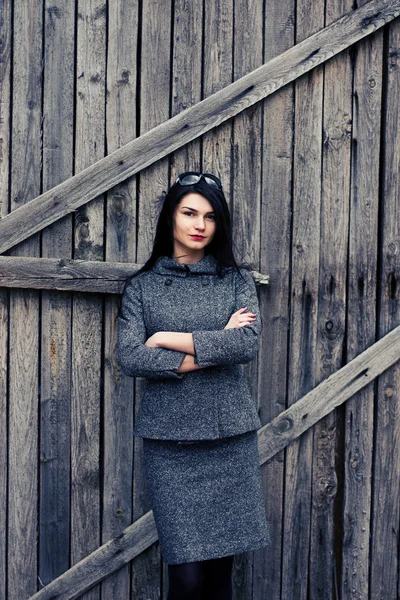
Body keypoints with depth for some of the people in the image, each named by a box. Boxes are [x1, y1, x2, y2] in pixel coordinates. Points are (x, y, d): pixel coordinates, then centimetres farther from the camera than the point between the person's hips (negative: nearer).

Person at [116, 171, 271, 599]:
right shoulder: (142, 286, 5)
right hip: (168, 439, -1)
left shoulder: (237, 280, 8)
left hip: (231, 435, 1)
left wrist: (169, 339, -9)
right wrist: (216, 347, -9)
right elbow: (129, 358, -9)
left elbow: (248, 343, -9)